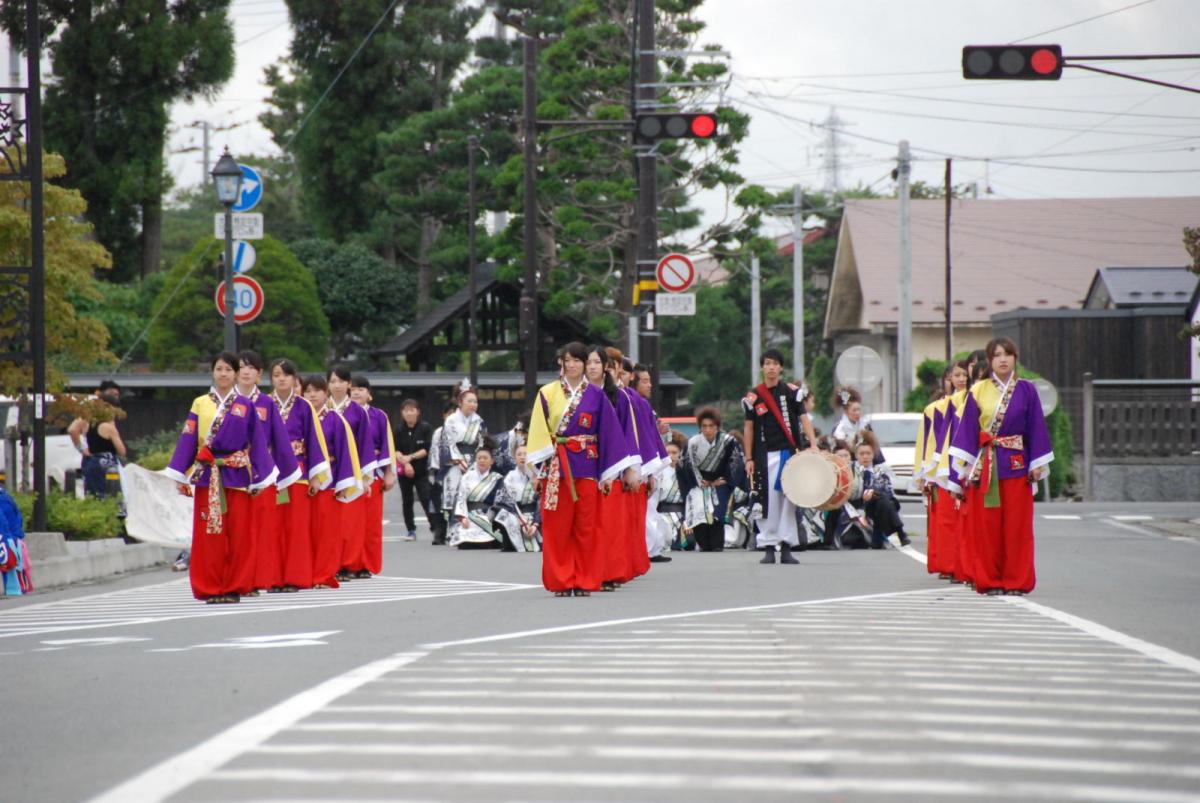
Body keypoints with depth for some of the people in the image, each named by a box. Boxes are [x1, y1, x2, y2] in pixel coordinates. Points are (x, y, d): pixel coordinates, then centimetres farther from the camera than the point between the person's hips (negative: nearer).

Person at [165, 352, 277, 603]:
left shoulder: (245, 405, 6)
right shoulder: (200, 404, 7)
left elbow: (257, 442, 5)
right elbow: (188, 440, 4)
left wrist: (259, 478, -1)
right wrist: (181, 476, -2)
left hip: (237, 475, 0)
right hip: (207, 476, 0)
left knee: (238, 534, -1)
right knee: (208, 534, -1)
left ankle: (234, 587, 6)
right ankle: (210, 588, 3)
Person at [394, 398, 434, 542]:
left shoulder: (425, 428, -4)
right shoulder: (399, 430, 2)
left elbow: (427, 449, -8)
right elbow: (395, 450, -2)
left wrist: (411, 457, -17)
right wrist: (405, 462, -18)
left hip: (422, 470, -3)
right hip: (404, 471, 3)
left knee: (427, 499, -13)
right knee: (407, 501, 8)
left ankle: (436, 528, -13)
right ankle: (410, 530, 17)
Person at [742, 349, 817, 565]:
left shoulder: (791, 391, 4)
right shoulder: (754, 397, 6)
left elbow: (803, 419, 1)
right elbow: (749, 428, 9)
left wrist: (813, 444, -13)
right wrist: (749, 459, 4)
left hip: (789, 452, 0)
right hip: (765, 456, 0)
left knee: (789, 501, 0)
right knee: (768, 502, -1)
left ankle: (786, 547, 3)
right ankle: (768, 548, 5)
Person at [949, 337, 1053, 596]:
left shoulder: (1026, 390, 5)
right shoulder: (978, 391, 5)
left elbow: (1035, 427, 4)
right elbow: (968, 429, 5)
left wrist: (1037, 465, -1)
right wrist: (966, 465, -2)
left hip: (1016, 463, 0)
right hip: (985, 464, 1)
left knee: (1016, 525, -1)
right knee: (987, 525, 0)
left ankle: (1016, 580, 4)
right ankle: (990, 581, 6)